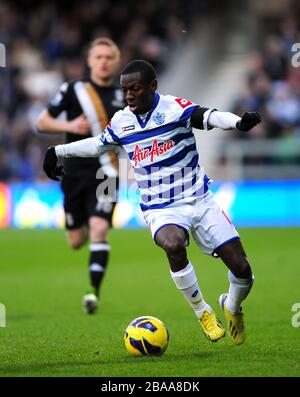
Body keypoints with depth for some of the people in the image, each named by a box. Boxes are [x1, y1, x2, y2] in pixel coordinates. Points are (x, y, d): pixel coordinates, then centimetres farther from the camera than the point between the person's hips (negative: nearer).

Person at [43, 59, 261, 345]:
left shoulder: (175, 108, -12)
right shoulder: (121, 121, 3)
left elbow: (210, 117, -31)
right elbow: (97, 144, 24)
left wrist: (238, 122, -51)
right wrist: (57, 151, 31)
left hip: (199, 200, -1)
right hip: (161, 210, 1)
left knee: (242, 269, -6)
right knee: (173, 245, -35)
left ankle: (232, 307, 31)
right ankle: (202, 313, -12)